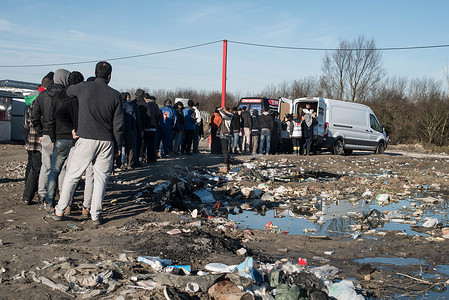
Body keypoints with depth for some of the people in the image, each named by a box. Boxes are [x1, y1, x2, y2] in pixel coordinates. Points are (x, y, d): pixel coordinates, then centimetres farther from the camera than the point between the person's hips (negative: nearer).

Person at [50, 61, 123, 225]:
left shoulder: (84, 87, -3)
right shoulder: (115, 95, 0)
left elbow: (68, 91, 20)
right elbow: (118, 124, 2)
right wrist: (118, 145, 11)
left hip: (86, 139, -1)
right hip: (106, 142, 1)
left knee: (72, 175, 8)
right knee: (101, 177, 9)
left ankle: (59, 211, 13)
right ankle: (96, 215, 8)